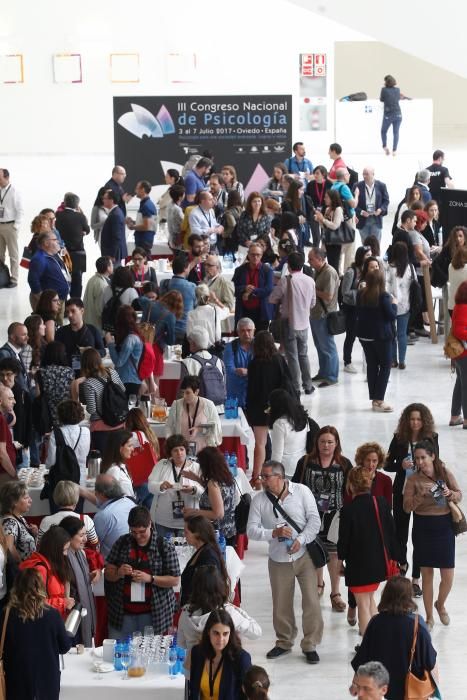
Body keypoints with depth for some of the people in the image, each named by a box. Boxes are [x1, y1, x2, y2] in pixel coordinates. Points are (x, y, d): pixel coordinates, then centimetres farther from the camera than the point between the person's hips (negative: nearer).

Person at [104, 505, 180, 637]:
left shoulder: (165, 546, -3)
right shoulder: (122, 543, 4)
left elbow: (175, 580, -4)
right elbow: (108, 574, 9)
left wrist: (150, 578, -18)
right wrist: (118, 573, -14)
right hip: (122, 613, 2)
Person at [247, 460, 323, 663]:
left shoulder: (301, 491, -5)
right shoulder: (259, 500, -2)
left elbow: (314, 519, -7)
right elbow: (251, 530, -6)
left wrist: (301, 540, -19)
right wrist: (274, 533, -20)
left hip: (304, 555, -2)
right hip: (278, 560, 2)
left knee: (311, 601, -5)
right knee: (281, 605, 10)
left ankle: (310, 645, 9)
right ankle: (284, 642, 30)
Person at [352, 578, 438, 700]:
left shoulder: (375, 622, -13)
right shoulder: (417, 625, -18)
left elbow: (361, 661, -3)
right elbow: (430, 664, -6)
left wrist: (355, 685, 12)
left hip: (382, 687, 5)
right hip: (410, 689, -5)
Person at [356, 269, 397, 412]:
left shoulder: (361, 294, 0)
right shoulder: (383, 296, -17)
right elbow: (392, 316, -14)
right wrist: (394, 303, 1)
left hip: (364, 335, 6)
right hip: (381, 336, -5)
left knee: (371, 365, 13)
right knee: (385, 366, 4)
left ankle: (374, 399, 14)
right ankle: (379, 401, -4)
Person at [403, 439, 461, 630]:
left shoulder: (445, 473, -1)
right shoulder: (413, 479, -4)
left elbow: (459, 496, 5)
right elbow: (407, 507, -7)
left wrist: (450, 493, -16)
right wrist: (421, 495, -23)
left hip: (444, 527, 1)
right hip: (423, 528, -1)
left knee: (448, 576, 2)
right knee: (427, 574, 7)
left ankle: (440, 604, 34)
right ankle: (429, 616, 22)